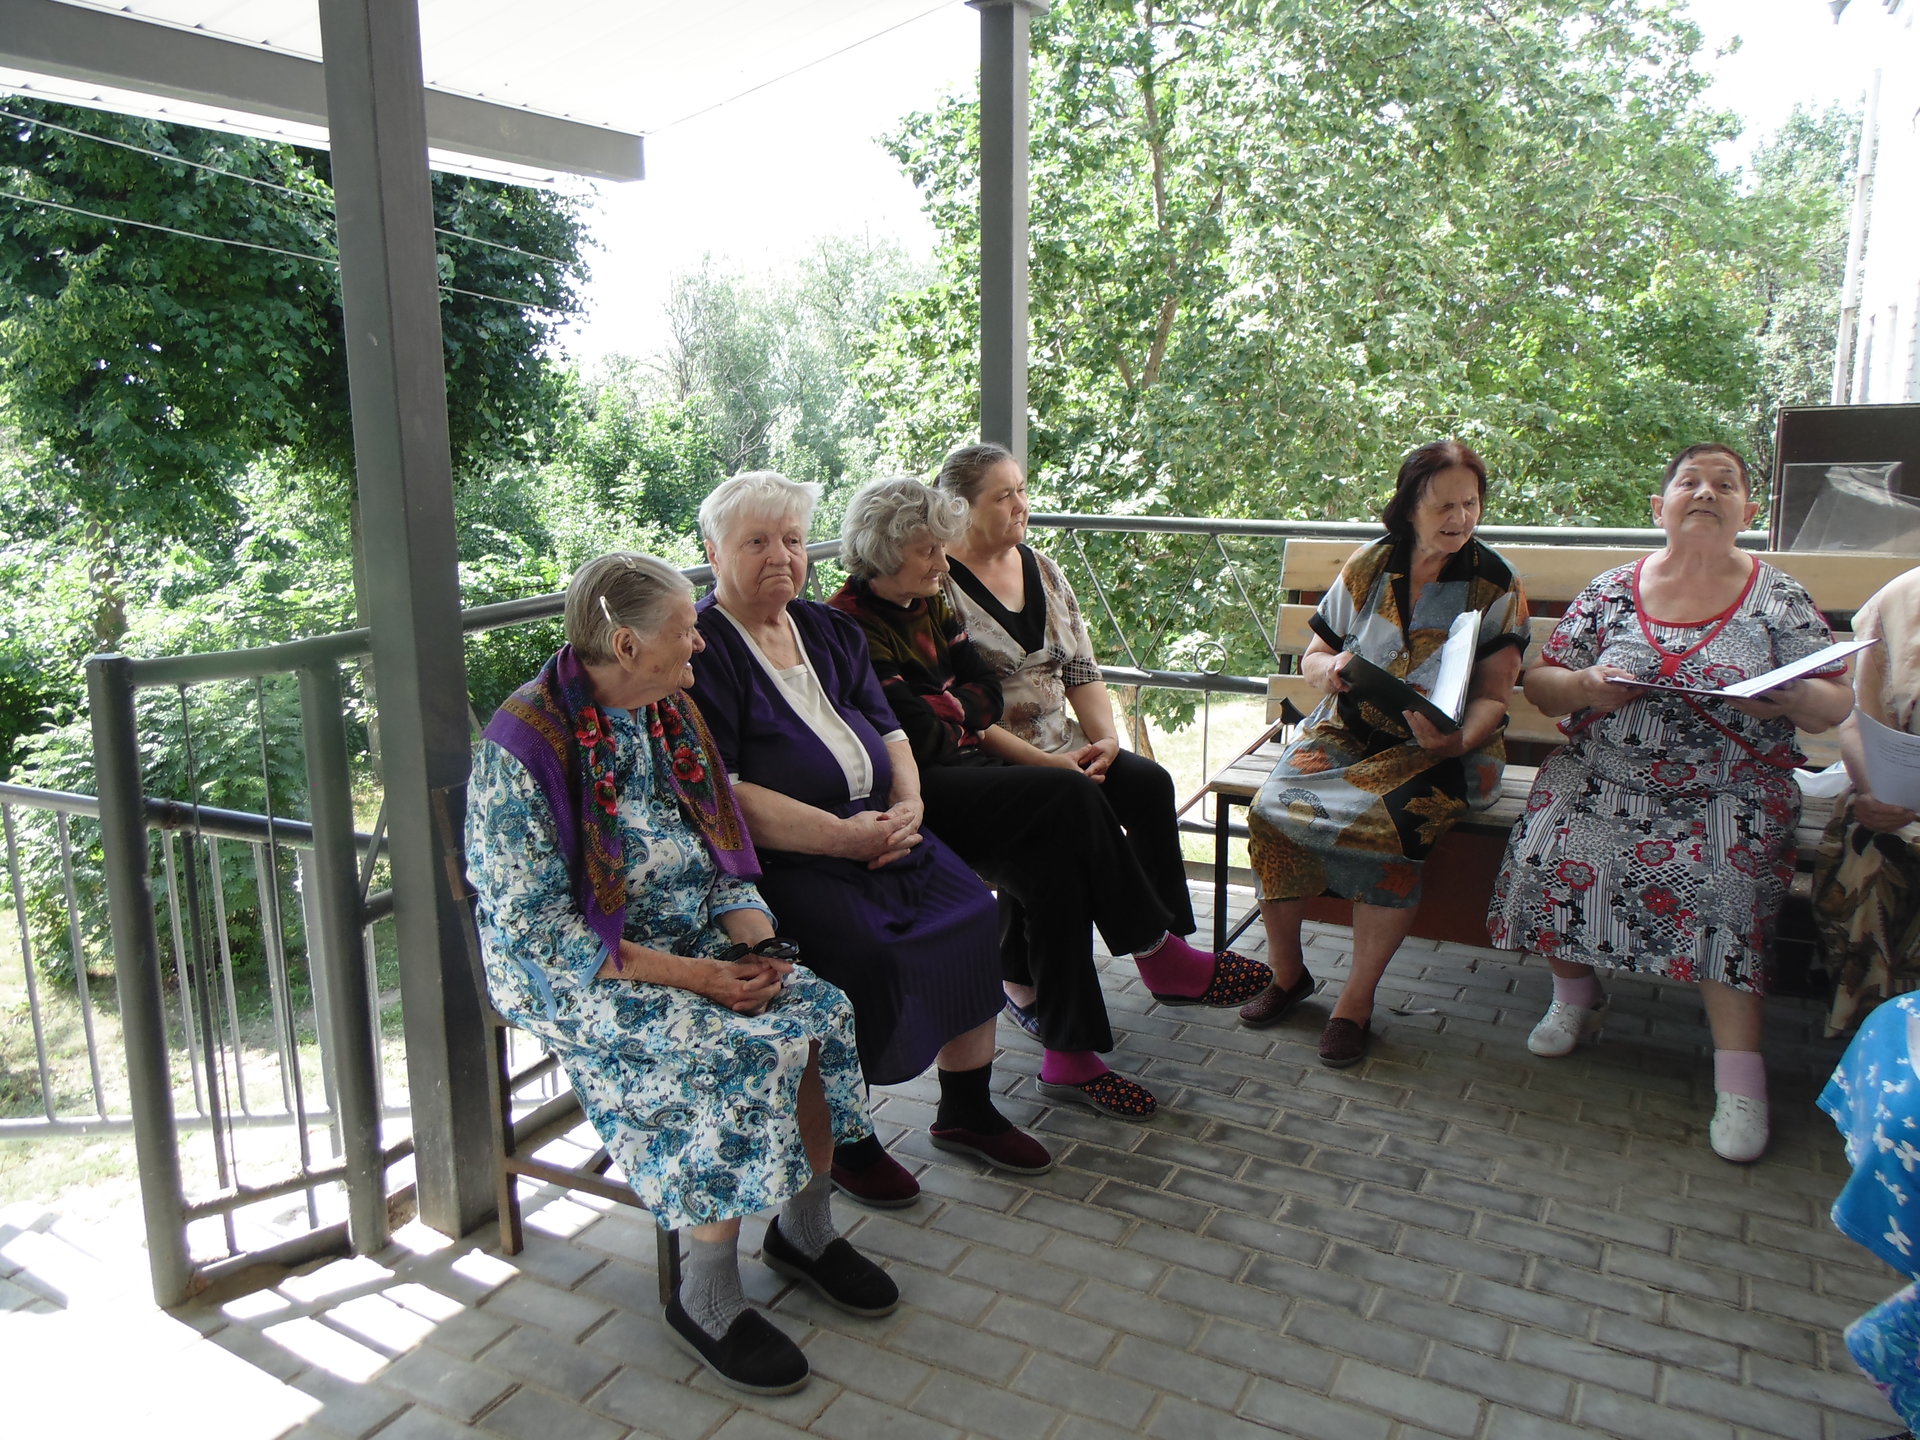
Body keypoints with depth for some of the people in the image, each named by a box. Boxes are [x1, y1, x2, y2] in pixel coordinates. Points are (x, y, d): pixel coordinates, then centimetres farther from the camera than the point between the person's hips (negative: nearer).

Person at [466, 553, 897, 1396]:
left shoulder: (669, 712, 4)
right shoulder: (524, 747, -19)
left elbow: (720, 845, 9)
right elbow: (536, 923, -21)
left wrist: (758, 944, -10)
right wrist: (686, 975, -24)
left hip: (693, 941, 7)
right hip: (576, 974, -7)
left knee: (818, 1006, -14)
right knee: (739, 1054, -27)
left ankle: (805, 1231, 6)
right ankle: (705, 1302, -8)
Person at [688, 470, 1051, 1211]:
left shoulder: (829, 630, 17)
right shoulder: (702, 650, -8)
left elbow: (887, 730, 17)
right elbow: (716, 795, -16)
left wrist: (907, 804, -5)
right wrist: (839, 837, -19)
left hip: (875, 823, 7)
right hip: (783, 852, -7)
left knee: (976, 916, -10)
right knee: (864, 949, -28)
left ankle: (966, 1109, 9)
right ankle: (844, 1140, -4)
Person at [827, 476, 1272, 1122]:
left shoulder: (929, 606, 15)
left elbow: (987, 695, 9)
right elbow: (915, 738, -18)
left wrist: (934, 708, -9)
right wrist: (957, 717, 2)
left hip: (960, 767, 8)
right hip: (909, 796, -8)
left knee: (1056, 861, -20)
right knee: (1070, 798, -24)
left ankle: (1070, 1058, -15)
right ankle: (1161, 959, -8)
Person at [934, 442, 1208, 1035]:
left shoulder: (1042, 569, 14)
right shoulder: (937, 585, -9)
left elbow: (1082, 670, 12)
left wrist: (1105, 739, -6)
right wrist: (1042, 762, -20)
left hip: (1063, 747, 7)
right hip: (983, 761, -6)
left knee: (1148, 782, -18)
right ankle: (1021, 979, -15)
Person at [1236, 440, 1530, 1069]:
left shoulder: (1496, 584, -1)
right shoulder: (1368, 566, 6)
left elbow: (1493, 697, -5)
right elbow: (1314, 652, 13)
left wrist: (1456, 740, -27)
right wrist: (1328, 669, -13)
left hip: (1442, 750, -3)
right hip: (1348, 731, 3)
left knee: (1392, 823, -34)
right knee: (1272, 806, -23)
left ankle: (1357, 1000, -17)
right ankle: (1286, 971, -1)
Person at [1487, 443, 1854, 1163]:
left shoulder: (1780, 599, 6)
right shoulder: (1611, 590, 8)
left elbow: (1836, 703, 5)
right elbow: (1539, 684, 7)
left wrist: (1788, 700, -18)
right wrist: (1584, 686, -15)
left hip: (1730, 791, -1)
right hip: (1602, 776, 2)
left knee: (1723, 878, -29)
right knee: (1551, 848, -24)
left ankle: (1739, 1068, -21)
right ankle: (1576, 997, 2)